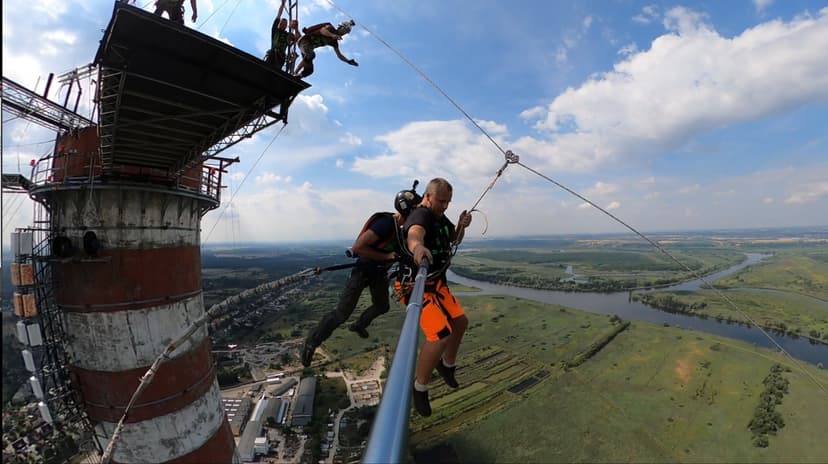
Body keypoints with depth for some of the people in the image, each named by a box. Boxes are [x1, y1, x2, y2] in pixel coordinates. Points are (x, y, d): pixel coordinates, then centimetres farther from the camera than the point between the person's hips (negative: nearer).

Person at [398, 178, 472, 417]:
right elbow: (414, 233, -44)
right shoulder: (420, 215, -20)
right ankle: (420, 386, 3)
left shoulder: (440, 216, 9)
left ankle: (447, 364, 43)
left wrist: (461, 225, -3)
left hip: (436, 283, 10)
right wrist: (418, 246, -68)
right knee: (441, 334, -20)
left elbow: (454, 240, 20)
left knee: (459, 322, 19)